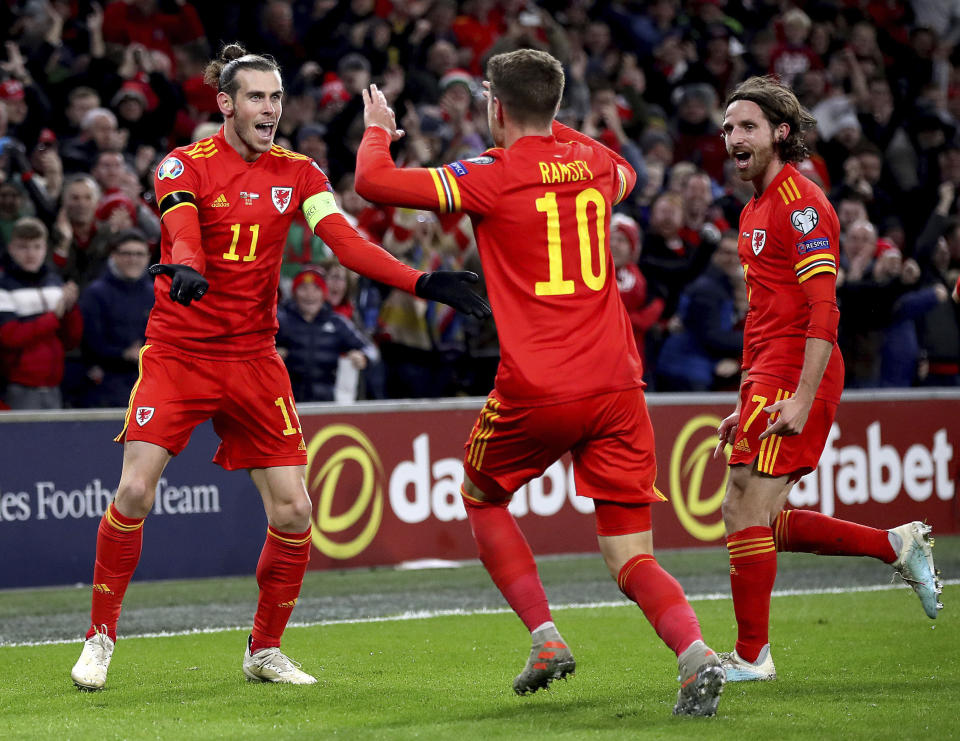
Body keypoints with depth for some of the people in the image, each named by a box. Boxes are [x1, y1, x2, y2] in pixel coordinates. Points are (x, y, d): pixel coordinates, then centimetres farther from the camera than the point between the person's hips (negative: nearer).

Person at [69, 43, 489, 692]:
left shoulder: (297, 173, 5)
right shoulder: (186, 165, -5)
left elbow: (347, 243, -6)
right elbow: (181, 226, -25)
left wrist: (423, 283, -21)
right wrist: (185, 268, -49)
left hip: (254, 358, 3)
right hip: (178, 352, -3)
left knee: (293, 510, -4)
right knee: (134, 494, -13)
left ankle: (264, 650, 15)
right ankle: (100, 638, 5)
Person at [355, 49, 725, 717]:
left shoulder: (493, 177, -5)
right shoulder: (593, 162, 12)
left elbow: (374, 181, -6)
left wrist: (379, 129, 14)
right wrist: (549, 125, 43)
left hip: (536, 392, -4)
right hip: (616, 385, 4)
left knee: (481, 498, 25)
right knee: (632, 561, 3)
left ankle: (546, 637, 12)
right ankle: (697, 654, -24)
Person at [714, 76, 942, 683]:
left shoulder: (800, 204, -11)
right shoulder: (757, 210, 20)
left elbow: (823, 312, -19)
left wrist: (801, 400, -25)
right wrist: (747, 406, 24)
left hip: (795, 376, -10)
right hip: (769, 379, 10)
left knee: (747, 511, -8)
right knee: (764, 522, 9)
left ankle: (751, 656, 0)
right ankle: (897, 545, 18)